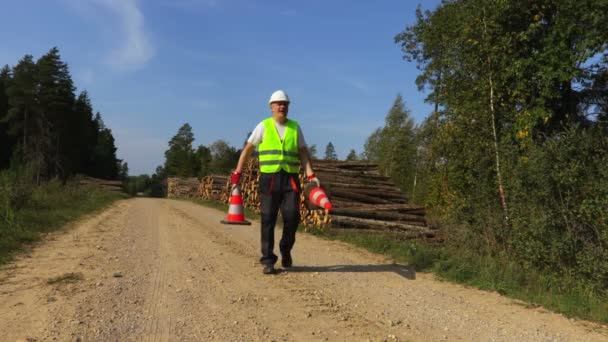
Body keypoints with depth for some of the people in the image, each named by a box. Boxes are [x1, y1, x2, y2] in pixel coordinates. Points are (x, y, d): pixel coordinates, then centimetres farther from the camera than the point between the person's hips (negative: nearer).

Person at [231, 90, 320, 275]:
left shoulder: (295, 127, 11)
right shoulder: (263, 126, 5)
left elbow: (303, 153, 8)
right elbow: (247, 149, 7)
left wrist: (311, 175, -5)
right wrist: (237, 173, 1)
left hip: (291, 179, 2)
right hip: (269, 178, -1)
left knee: (292, 217, -5)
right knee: (268, 220, -1)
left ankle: (286, 249, 23)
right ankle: (268, 261, 7)